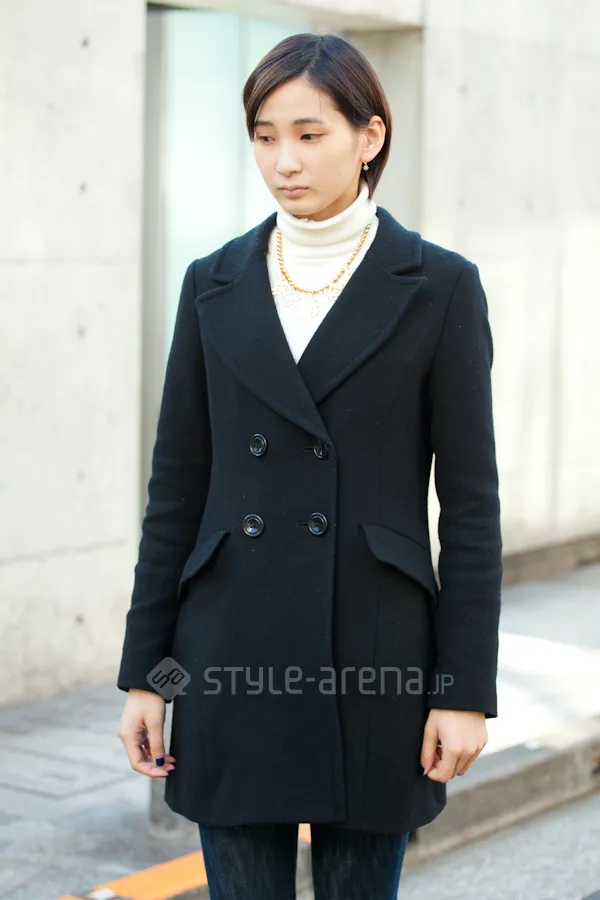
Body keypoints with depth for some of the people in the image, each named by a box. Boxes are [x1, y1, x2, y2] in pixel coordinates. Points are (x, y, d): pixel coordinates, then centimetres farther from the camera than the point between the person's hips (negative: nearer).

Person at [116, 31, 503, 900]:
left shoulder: (438, 286, -3)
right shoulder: (215, 284, 5)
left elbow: (470, 501, -3)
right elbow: (176, 485, 7)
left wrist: (467, 688, -7)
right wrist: (143, 672, 4)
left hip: (376, 658, -2)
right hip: (232, 658, 3)